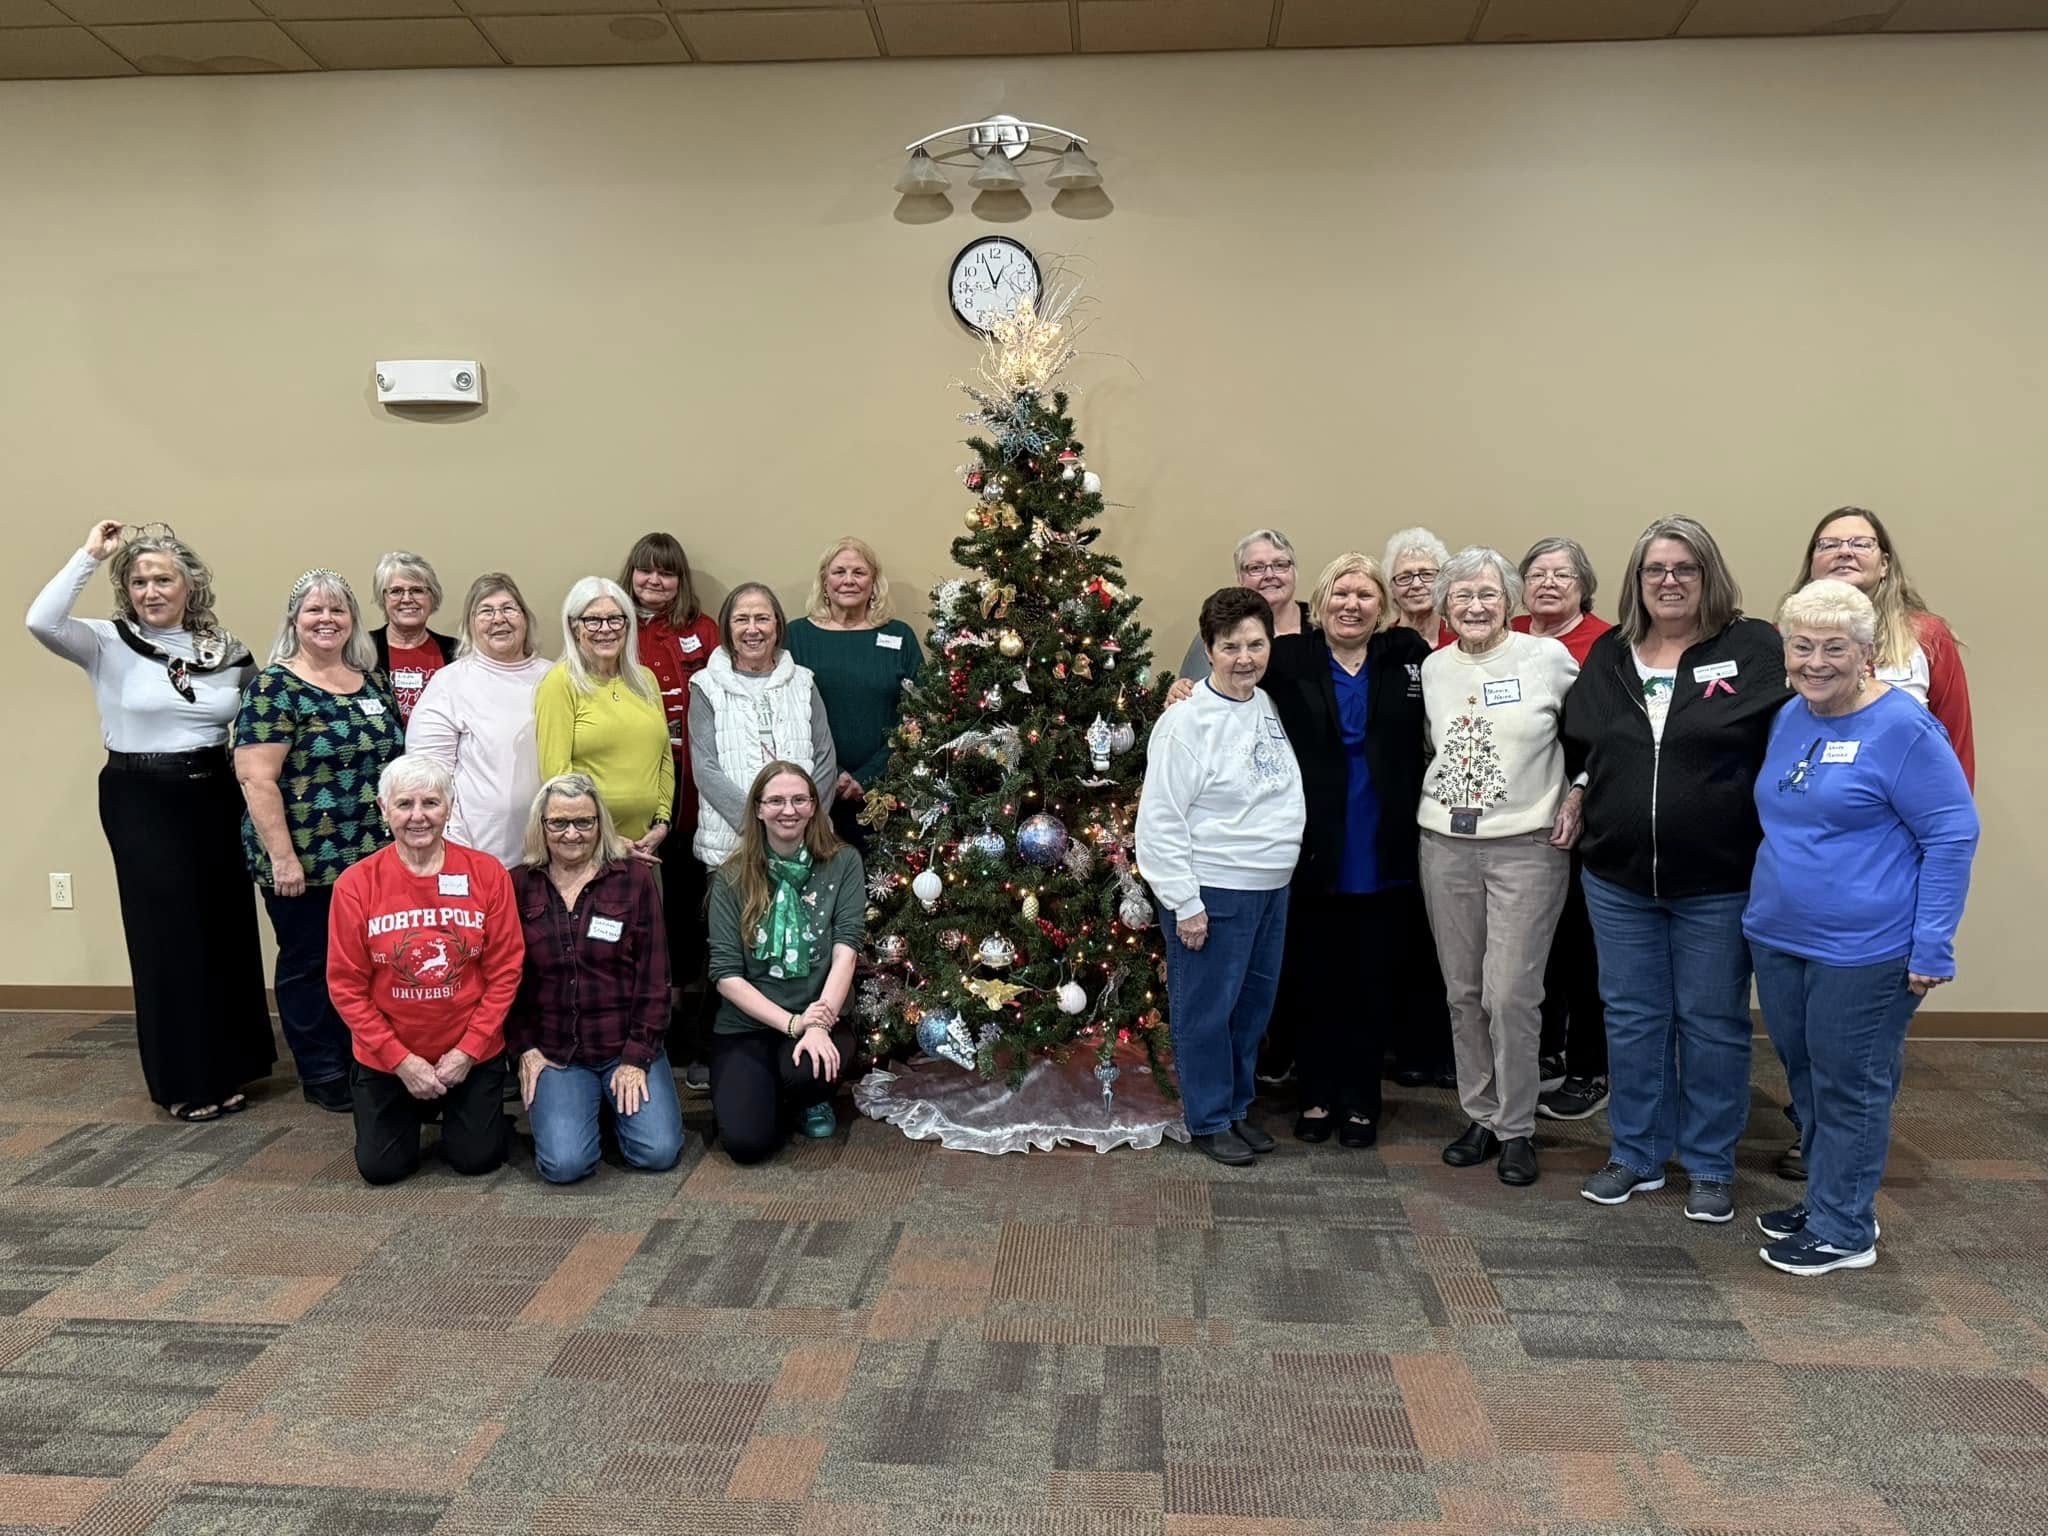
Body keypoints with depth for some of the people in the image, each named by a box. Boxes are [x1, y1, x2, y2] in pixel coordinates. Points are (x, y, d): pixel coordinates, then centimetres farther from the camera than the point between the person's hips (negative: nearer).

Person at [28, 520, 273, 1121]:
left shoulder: (226, 649, 5)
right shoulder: (108, 643, -4)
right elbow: (41, 622, -24)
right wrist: (89, 555, -17)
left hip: (214, 796, 3)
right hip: (141, 801, -3)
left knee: (228, 928, 9)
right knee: (167, 934, 3)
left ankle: (228, 1064, 25)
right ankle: (186, 1080, 15)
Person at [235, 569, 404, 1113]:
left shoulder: (370, 681, 10)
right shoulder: (274, 688, -9)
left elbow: (393, 758, 17)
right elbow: (256, 779, -14)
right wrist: (282, 857, -17)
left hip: (373, 854, 6)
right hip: (306, 861, -6)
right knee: (309, 964, 8)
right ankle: (323, 1074, 20)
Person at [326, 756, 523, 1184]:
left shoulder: (487, 873, -11)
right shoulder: (356, 884, -12)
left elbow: (505, 971, -8)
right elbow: (346, 986, -8)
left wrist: (468, 1051, -12)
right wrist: (402, 1061, -12)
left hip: (472, 1055, 0)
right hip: (388, 1059, 0)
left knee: (478, 1160, 5)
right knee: (380, 1168, 4)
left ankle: (453, 1111, 38)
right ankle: (415, 1113, 37)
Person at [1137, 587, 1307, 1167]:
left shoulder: (1270, 707, 7)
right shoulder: (1186, 722, -16)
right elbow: (1160, 821, -16)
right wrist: (1184, 903, -16)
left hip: (1272, 887, 7)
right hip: (1212, 891, -7)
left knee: (1255, 1004, 17)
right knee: (1207, 1010, 4)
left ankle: (1238, 1105, 34)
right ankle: (1209, 1120, 22)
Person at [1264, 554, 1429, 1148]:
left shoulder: (1409, 657, 2)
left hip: (1383, 857, 1)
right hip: (1314, 854, -1)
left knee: (1372, 981, 11)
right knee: (1314, 980, 10)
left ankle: (1360, 1100, 27)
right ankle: (1316, 1095, 27)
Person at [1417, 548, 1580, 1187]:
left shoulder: (1549, 657, -4)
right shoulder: (1433, 668, 8)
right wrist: (1439, 800, 11)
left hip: (1526, 846, -4)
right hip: (1445, 846, 4)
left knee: (1510, 994, -5)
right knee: (1463, 992, 10)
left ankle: (1516, 1128, 12)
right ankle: (1480, 1116, 25)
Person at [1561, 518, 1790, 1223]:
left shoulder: (1754, 648, -5)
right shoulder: (1608, 655, 7)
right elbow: (1575, 741, 19)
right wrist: (1583, 786, 3)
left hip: (1719, 881, -3)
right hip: (1618, 878, 4)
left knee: (1713, 1023, 9)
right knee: (1631, 1018, 13)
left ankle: (1709, 1166, 25)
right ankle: (1635, 1155, 28)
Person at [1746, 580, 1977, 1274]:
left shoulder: (1903, 728, -14)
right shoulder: (1788, 719, 8)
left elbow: (1952, 837, -14)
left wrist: (1931, 949, -16)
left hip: (1862, 950, -7)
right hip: (1777, 939, 7)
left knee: (1848, 1087, 5)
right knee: (1805, 1079, 18)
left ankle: (1842, 1229, 20)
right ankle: (1824, 1200, 35)